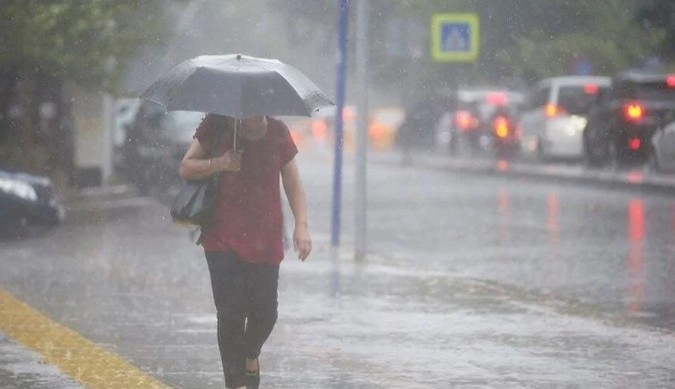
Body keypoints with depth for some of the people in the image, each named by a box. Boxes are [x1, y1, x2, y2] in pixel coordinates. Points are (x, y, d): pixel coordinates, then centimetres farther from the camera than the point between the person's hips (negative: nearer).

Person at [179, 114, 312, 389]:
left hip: (265, 240, 2)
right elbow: (186, 169, 2)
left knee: (265, 312, 0)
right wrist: (218, 164, -16)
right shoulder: (216, 127, -2)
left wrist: (301, 226, -5)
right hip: (223, 240, -2)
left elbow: (293, 184, 7)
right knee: (231, 313, -8)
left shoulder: (277, 133, 3)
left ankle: (251, 354, 33)